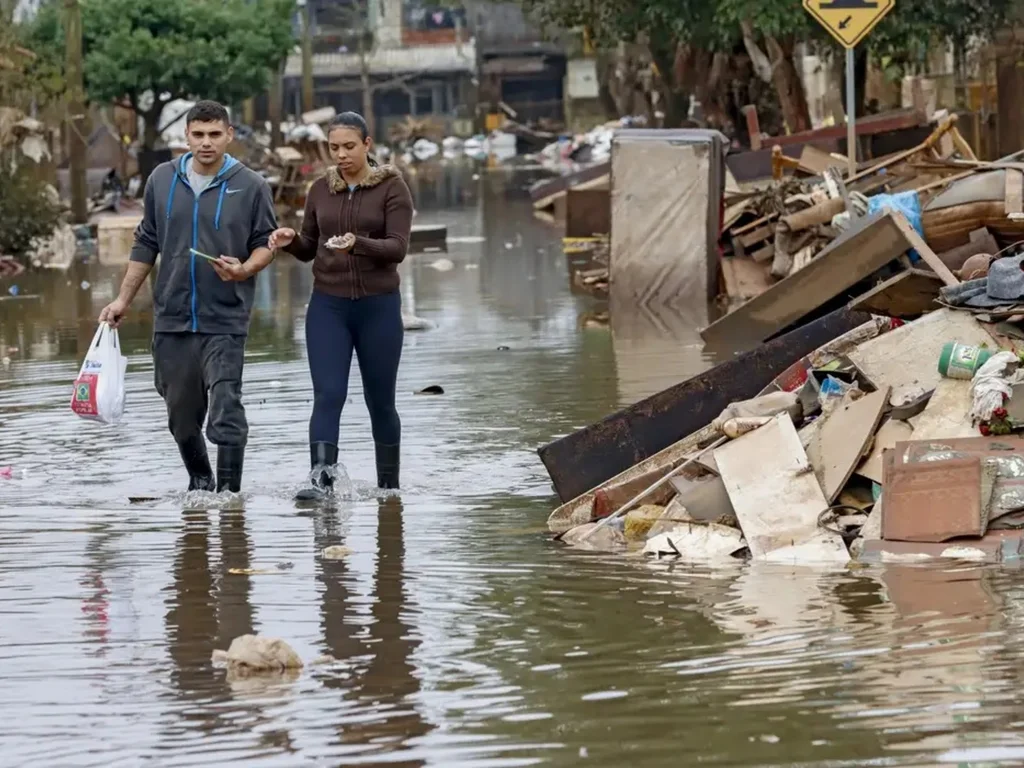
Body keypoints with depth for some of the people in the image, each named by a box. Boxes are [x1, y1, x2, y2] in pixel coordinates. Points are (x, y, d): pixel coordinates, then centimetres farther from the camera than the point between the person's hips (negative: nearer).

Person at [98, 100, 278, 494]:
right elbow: (146, 243, 15)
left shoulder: (250, 186, -3)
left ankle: (228, 491, -10)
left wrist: (245, 269, -17)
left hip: (225, 319, -4)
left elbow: (266, 243, 4)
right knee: (181, 413, 12)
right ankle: (199, 481, 32)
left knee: (225, 411, -14)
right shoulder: (163, 180, 7)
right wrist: (124, 299, 14)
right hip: (172, 317, 4)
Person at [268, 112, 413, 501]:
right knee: (327, 394, -13)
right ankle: (321, 478, -23)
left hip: (378, 305, -2)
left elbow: (397, 247, -13)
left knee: (380, 400, 7)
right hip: (328, 305, 2)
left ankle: (389, 486, 22)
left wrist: (358, 243, -30)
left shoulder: (392, 188, -3)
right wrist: (291, 241, -6)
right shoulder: (321, 190, 9)